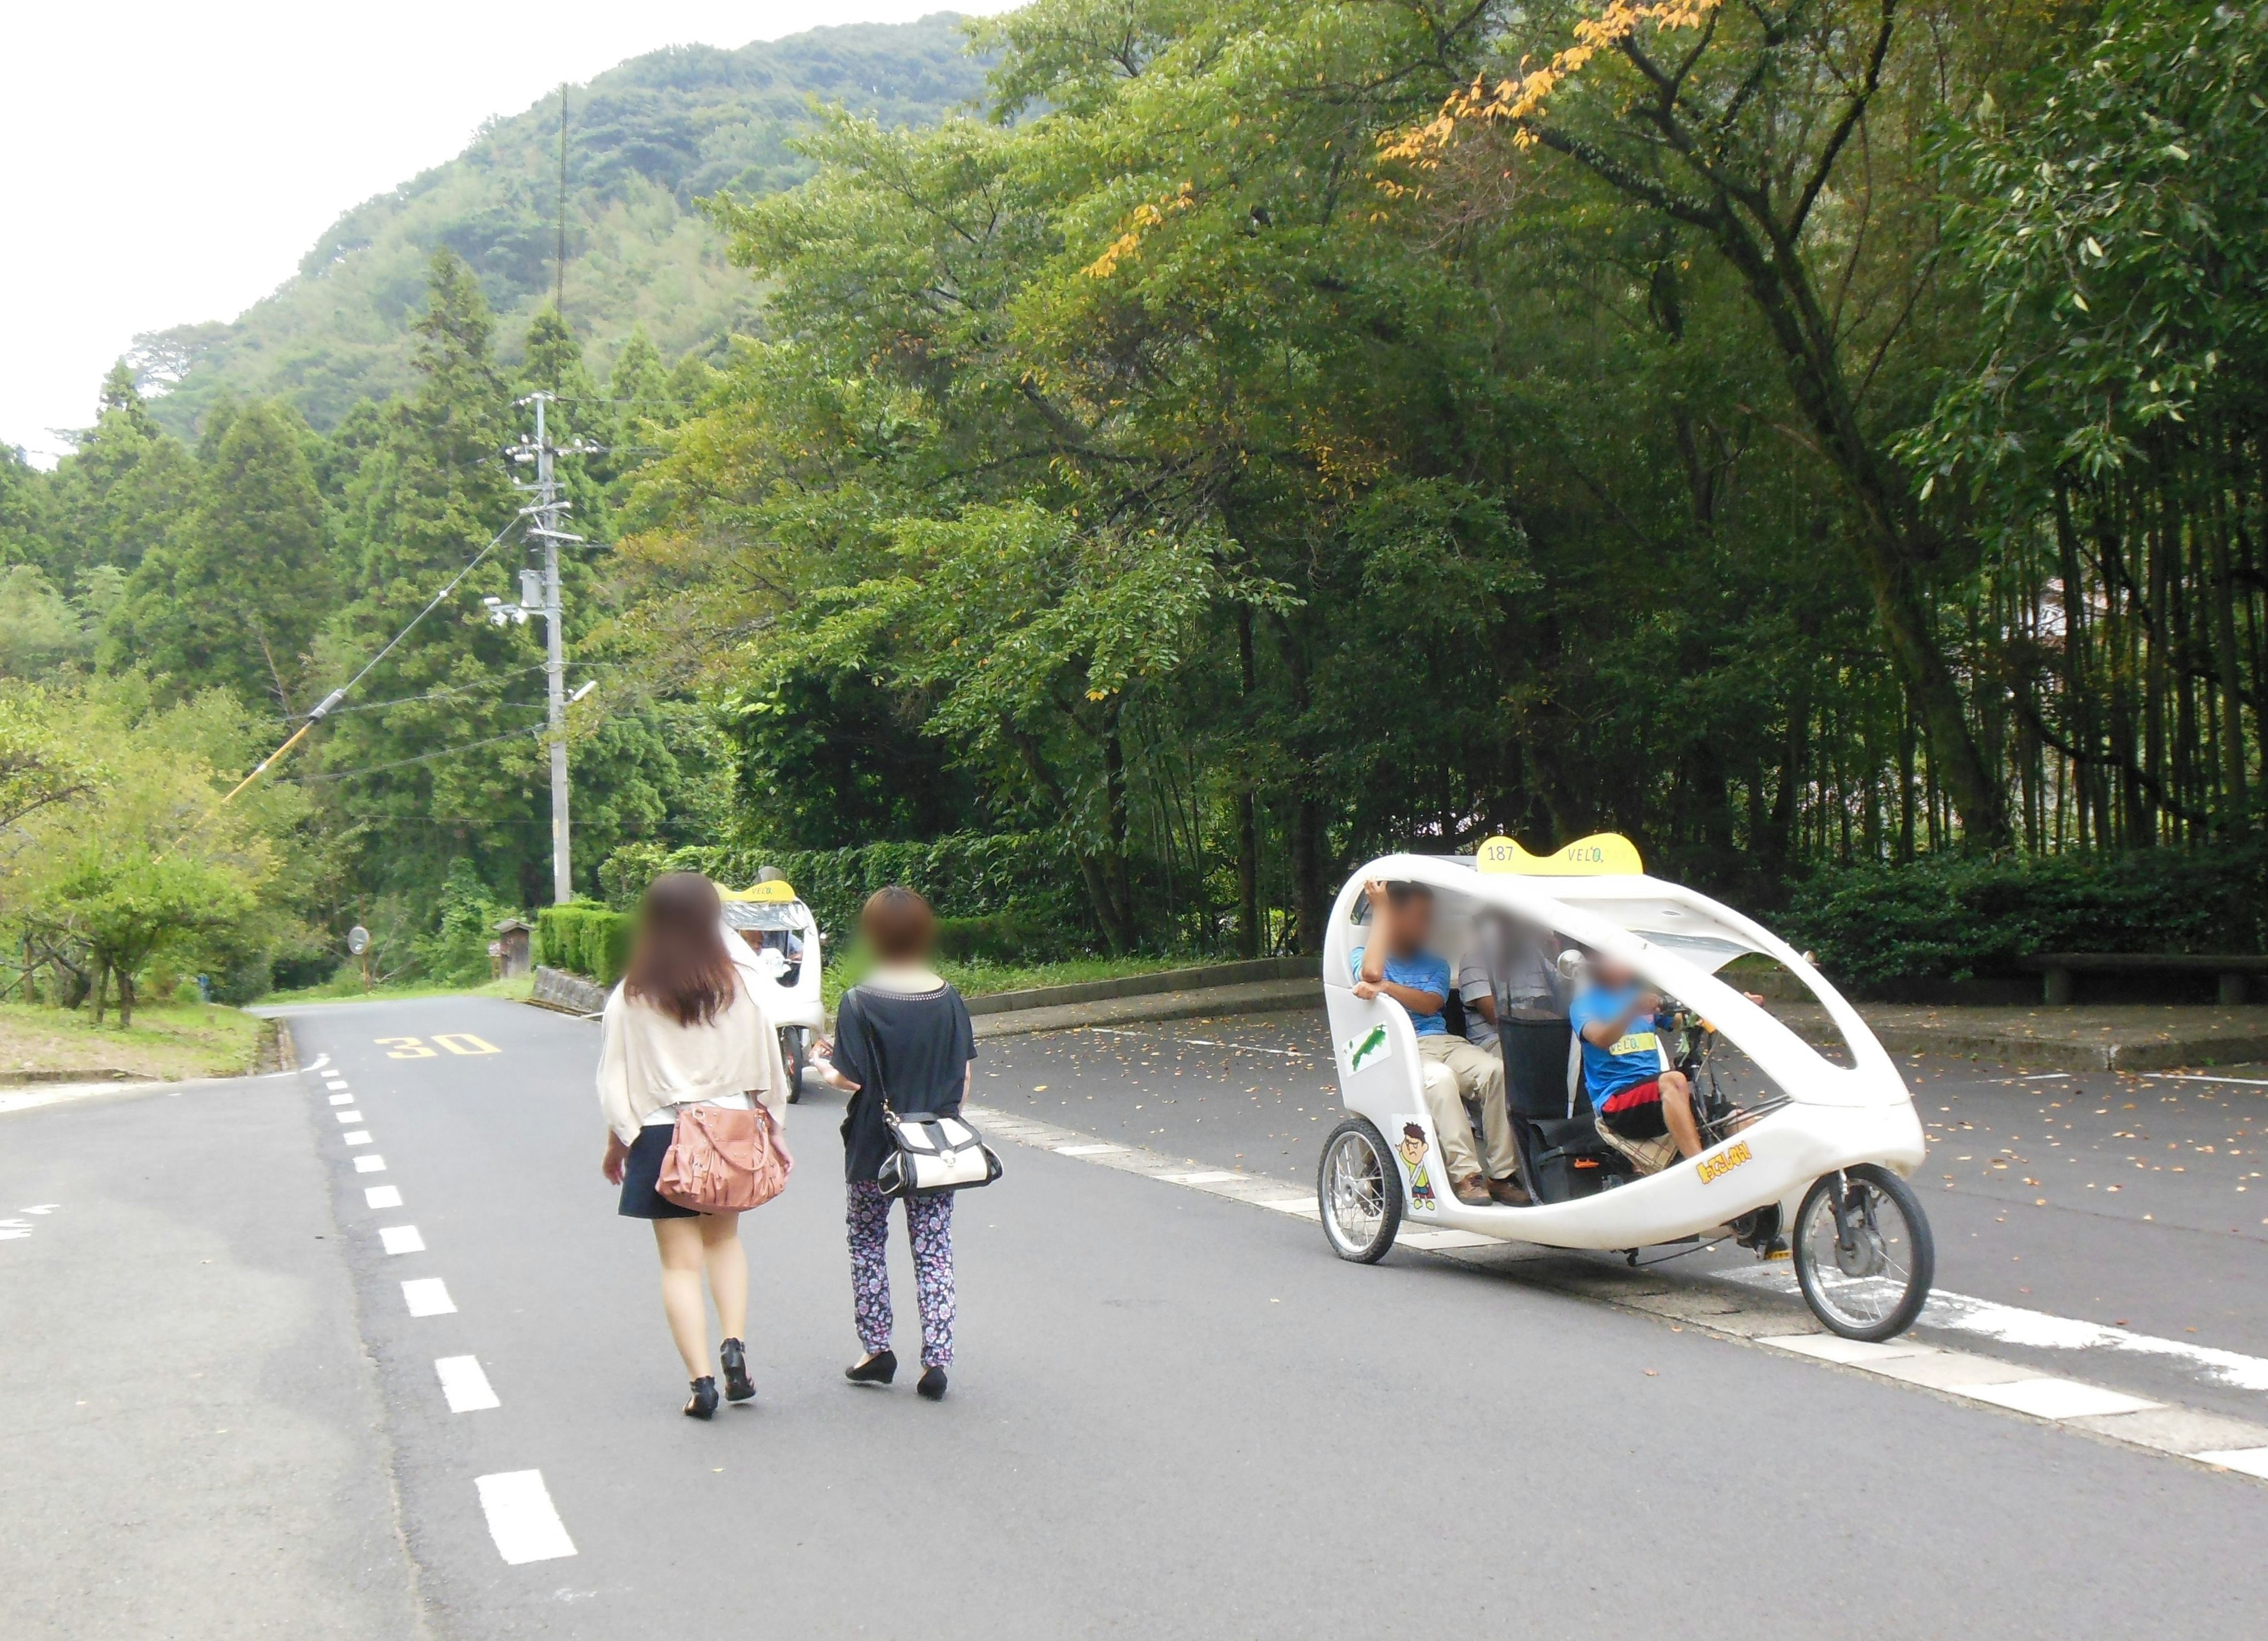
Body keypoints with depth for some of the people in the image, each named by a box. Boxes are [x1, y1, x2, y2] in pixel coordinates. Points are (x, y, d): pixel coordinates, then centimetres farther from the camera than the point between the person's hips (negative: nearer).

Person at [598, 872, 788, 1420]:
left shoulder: (630, 998, -7)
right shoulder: (738, 990, -4)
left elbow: (617, 1081, -3)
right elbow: (766, 1072, 1)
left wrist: (616, 1144, 10)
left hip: (662, 1137, -2)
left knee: (681, 1262, 6)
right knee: (724, 1239, 22)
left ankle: (702, 1380, 0)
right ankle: (735, 1345, 6)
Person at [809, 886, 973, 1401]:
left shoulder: (859, 1003, -14)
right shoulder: (949, 1001, -3)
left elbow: (851, 1079, -15)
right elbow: (963, 1080, 1)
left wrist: (823, 1066, 5)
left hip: (874, 1146, -2)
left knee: (867, 1243, 16)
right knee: (934, 1251, 7)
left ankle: (877, 1350, 18)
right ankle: (936, 1359, 1)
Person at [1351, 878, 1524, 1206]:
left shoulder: (1436, 966, 26)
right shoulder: (1362, 955, 14)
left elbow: (1430, 1004, 4)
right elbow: (1371, 973, -13)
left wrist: (1385, 988, -13)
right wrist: (1380, 908, -5)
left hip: (1444, 1042, 5)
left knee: (1496, 1070, -25)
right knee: (1440, 1079, -37)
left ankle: (1503, 1173, -23)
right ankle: (1464, 1175, -36)